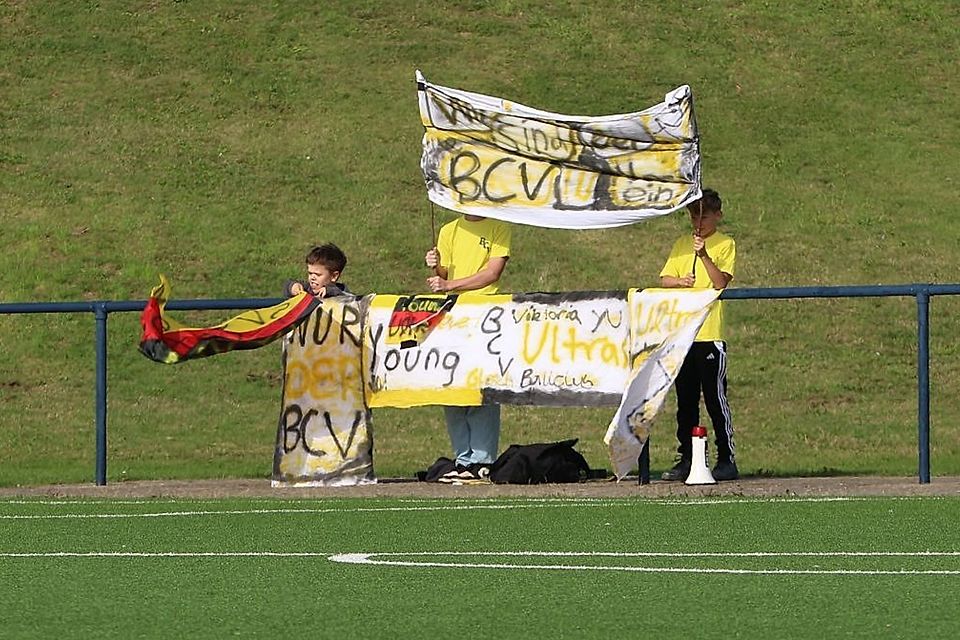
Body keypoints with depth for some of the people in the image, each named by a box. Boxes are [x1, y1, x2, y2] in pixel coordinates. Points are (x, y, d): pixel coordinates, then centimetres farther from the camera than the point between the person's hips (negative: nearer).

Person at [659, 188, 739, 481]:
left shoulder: (725, 245, 1)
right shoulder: (681, 245, 16)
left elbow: (721, 281, -10)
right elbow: (664, 279, 10)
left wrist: (703, 255, -21)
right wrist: (680, 281, -11)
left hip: (710, 334, -5)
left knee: (715, 397, -5)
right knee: (685, 400, 8)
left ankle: (727, 460, -1)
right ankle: (686, 460, 13)